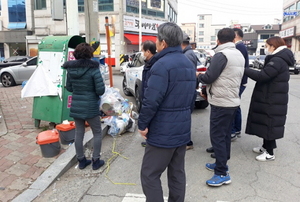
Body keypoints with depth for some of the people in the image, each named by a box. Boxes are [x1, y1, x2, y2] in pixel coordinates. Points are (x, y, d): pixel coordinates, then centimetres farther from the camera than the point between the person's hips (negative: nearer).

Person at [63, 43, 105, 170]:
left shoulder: (70, 69, 1)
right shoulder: (93, 69, -15)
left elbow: (68, 88, 9)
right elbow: (101, 90, -17)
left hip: (75, 106, 5)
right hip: (90, 107, -5)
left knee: (78, 133, 14)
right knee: (97, 133, 12)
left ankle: (81, 161, 26)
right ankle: (96, 161, 17)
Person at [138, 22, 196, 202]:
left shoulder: (162, 64, -18)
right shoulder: (189, 64, 11)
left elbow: (151, 100, -23)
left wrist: (143, 124, -10)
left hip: (163, 131, -9)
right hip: (182, 129, 9)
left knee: (149, 175, 3)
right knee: (177, 173, 17)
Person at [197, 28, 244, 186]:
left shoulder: (221, 55, -16)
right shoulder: (239, 55, 12)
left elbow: (209, 78, -17)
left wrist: (199, 75, 4)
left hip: (221, 102, -9)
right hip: (232, 100, 9)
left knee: (217, 136, -4)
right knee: (225, 135, 17)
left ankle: (222, 173, 1)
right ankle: (222, 163, 29)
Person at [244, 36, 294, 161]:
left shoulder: (277, 61, -20)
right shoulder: (277, 59, 14)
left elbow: (261, 76, -26)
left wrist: (244, 70, -19)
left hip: (272, 100, -10)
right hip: (269, 98, 10)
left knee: (269, 124, -2)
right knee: (266, 123, 18)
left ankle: (270, 153, 9)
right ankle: (266, 147, 31)